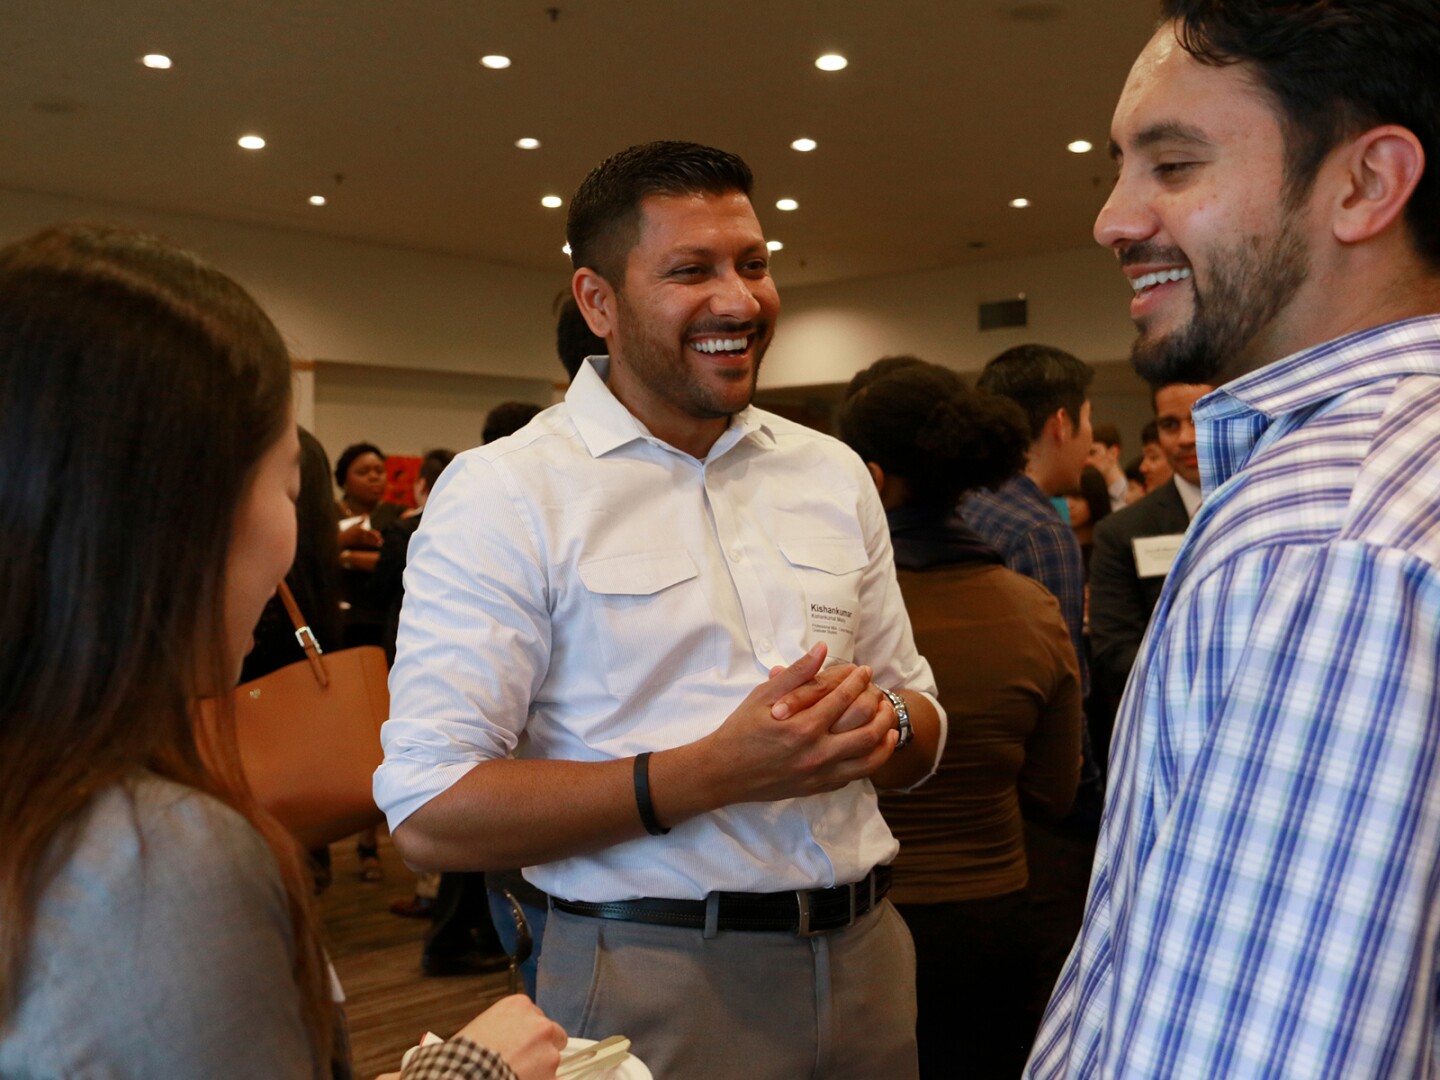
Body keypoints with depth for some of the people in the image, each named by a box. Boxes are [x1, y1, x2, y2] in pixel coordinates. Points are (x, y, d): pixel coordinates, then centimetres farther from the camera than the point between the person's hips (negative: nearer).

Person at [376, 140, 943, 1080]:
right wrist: (716, 771, -24)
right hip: (654, 987, -5)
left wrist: (883, 723, -11)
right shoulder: (504, 493, -11)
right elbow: (429, 815, -17)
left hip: (866, 958, 6)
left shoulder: (832, 473, 7)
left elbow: (925, 727, 13)